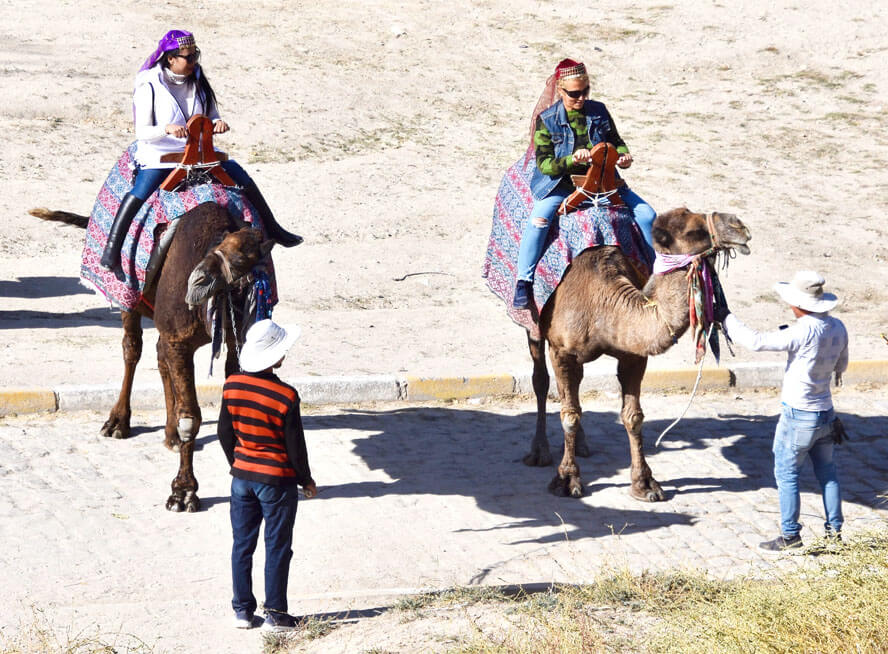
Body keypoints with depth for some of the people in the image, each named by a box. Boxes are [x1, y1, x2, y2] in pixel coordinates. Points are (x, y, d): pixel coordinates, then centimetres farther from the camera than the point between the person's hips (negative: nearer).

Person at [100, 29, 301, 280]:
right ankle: (111, 251, -27)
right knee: (140, 191, -31)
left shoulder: (198, 81, 7)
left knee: (242, 177, -4)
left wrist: (218, 123, -11)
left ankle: (273, 230, 9)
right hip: (158, 155, -5)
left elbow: (211, 118, 15)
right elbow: (142, 132, -14)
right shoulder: (149, 86, -10)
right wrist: (166, 129, -34)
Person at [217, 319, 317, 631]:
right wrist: (306, 480, 4)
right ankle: (275, 614, 13)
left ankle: (242, 609, 21)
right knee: (277, 548, 7)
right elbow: (295, 445, -12)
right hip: (277, 480, -4)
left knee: (242, 544, 14)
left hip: (242, 476, 4)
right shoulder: (286, 396, -20)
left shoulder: (231, 386, -7)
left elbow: (225, 433, 4)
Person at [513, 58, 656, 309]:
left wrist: (624, 156, -8)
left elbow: (617, 142, 16)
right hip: (562, 183, -4)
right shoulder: (547, 119, -6)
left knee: (646, 214, -5)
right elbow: (544, 163, -11)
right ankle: (523, 283, -25)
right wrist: (572, 160, -29)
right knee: (539, 217, -33)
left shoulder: (598, 111, 3)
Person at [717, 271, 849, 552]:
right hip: (826, 412, 7)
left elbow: (756, 341, -25)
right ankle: (835, 527, 26)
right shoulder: (838, 328, 0)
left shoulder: (803, 332, -24)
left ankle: (790, 535, 8)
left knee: (786, 473, 4)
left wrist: (726, 318, -13)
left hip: (799, 415, -7)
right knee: (826, 470, 19)